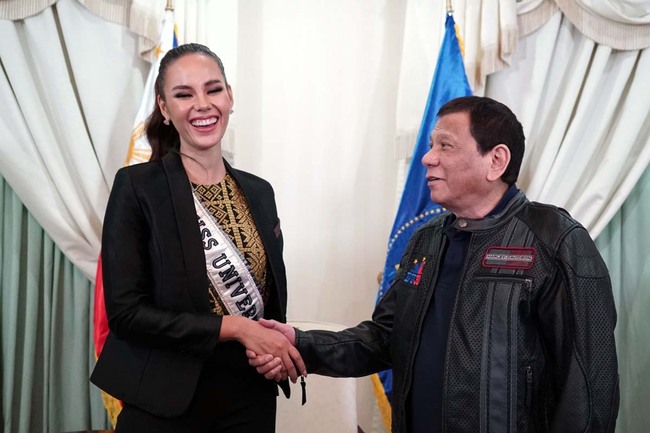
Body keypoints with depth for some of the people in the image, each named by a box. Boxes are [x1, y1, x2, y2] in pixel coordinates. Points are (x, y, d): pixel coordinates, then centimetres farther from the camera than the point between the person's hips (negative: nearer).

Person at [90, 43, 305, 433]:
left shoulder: (259, 192, 4)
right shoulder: (137, 187, -10)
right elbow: (125, 311, -15)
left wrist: (278, 348, -8)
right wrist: (235, 328, -19)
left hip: (253, 394, 4)